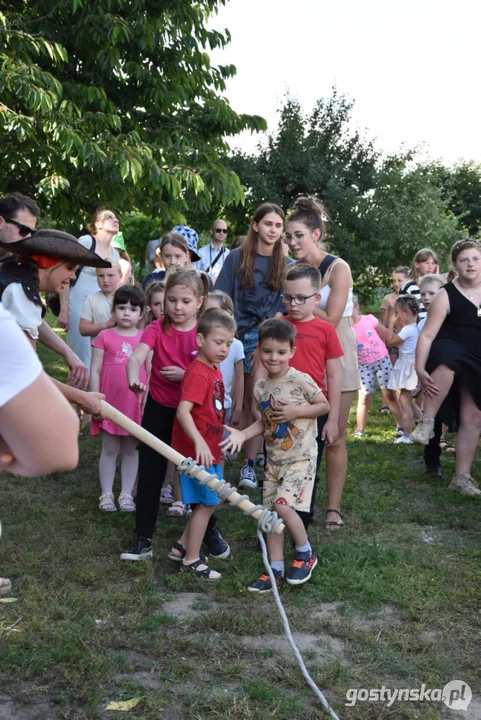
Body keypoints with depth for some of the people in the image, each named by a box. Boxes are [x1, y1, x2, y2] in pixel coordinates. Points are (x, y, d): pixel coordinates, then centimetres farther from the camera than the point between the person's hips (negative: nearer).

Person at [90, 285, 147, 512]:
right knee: (109, 450, 8)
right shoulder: (104, 337, -2)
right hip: (110, 403, -1)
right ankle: (106, 494, 19)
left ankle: (126, 494, 22)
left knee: (131, 450, 11)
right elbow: (95, 371, -1)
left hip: (136, 404, 1)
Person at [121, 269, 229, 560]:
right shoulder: (157, 329, -11)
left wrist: (185, 375, -25)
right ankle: (143, 538, 17)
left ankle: (210, 530, 31)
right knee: (150, 476, 5)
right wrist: (134, 379, -49)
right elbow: (137, 357, -28)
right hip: (159, 410, 0)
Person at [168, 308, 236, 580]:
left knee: (210, 501, 17)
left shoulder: (214, 370, 9)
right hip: (197, 449, -9)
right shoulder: (198, 373, -20)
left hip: (210, 448, 9)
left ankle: (182, 547, 30)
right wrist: (199, 441, -41)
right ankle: (192, 560, 13)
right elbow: (183, 410, -30)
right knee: (207, 503, -1)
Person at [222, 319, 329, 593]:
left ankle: (306, 554, 8)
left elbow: (324, 405, -5)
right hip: (274, 459, 6)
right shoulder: (261, 387, 4)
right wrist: (243, 434, -5)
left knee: (284, 506, -19)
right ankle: (275, 570, 21)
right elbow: (265, 421, 12)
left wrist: (295, 411, -17)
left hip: (301, 458, -6)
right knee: (271, 512, 8)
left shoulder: (300, 380, -13)